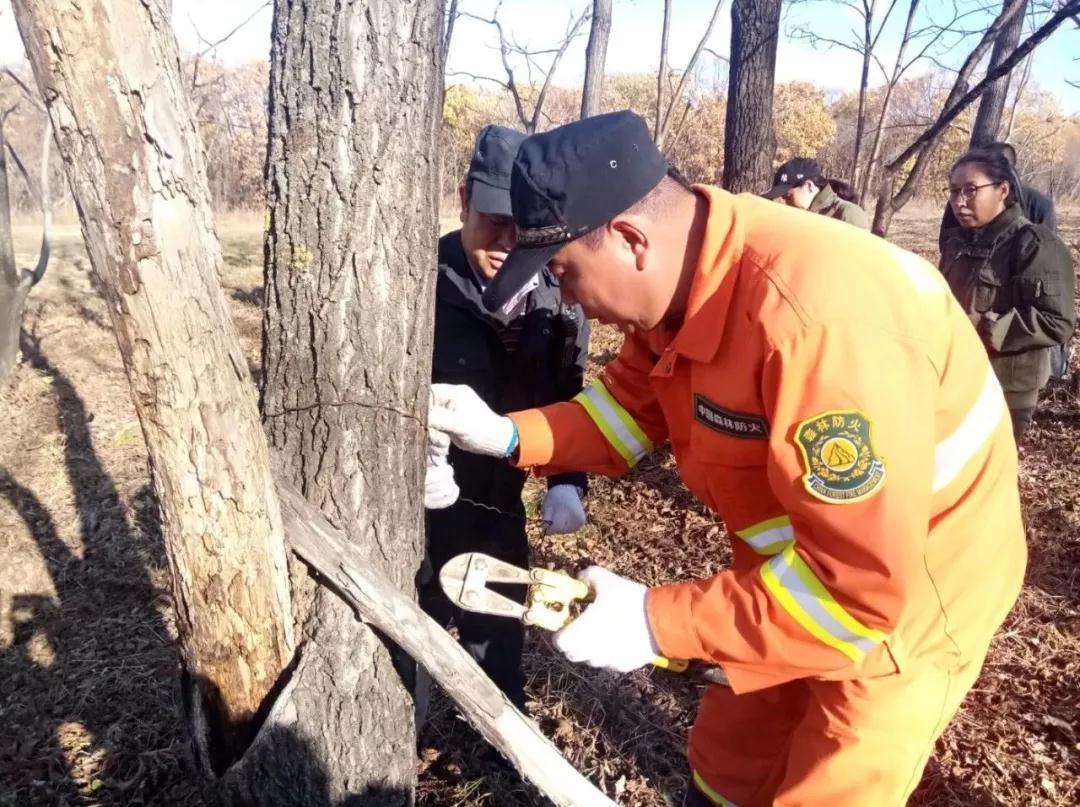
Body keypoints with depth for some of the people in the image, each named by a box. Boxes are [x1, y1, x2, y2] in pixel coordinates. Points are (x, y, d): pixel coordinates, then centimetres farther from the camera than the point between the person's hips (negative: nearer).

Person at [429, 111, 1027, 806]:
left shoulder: (820, 320, -39)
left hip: (908, 597, -7)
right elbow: (634, 404, 3)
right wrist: (508, 437, -11)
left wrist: (657, 622, -29)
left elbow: (861, 584, -35)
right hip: (800, 567, 7)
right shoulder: (675, 280, -11)